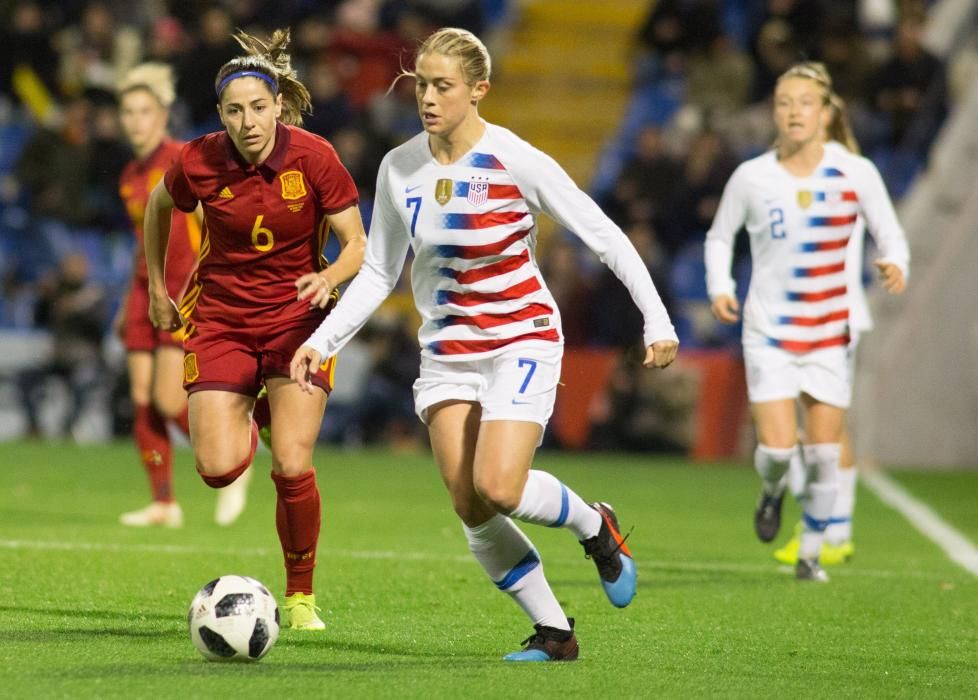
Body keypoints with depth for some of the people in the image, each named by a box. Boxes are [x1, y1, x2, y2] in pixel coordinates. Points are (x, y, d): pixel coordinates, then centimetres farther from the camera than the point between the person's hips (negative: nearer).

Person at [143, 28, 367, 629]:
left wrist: (329, 278, -29)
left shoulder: (314, 157, -15)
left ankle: (301, 596, 8)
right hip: (220, 318, 1)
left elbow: (359, 245, -9)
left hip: (297, 317, -1)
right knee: (218, 470, -11)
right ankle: (245, 431, 29)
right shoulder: (198, 163, -12)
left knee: (293, 468, -13)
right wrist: (157, 289, 13)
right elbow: (158, 207, 11)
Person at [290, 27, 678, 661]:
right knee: (470, 508, -4)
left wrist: (658, 321, -12)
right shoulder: (400, 169, 0)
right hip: (447, 349, 5)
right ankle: (554, 632, 11)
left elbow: (605, 236, -9)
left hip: (522, 340, -5)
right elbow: (378, 273, 11)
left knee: (498, 489, -22)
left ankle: (595, 526, 10)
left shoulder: (516, 162, -15)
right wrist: (321, 342, 2)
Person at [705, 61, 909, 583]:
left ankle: (810, 553, 20)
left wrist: (895, 265, -20)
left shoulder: (857, 173, -4)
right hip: (768, 329, -1)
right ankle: (771, 491, 24)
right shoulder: (751, 177, -2)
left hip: (830, 332, 1)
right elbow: (720, 237, 13)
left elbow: (889, 234, 2)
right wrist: (719, 287, -3)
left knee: (823, 454, 1)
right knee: (778, 447, -12)